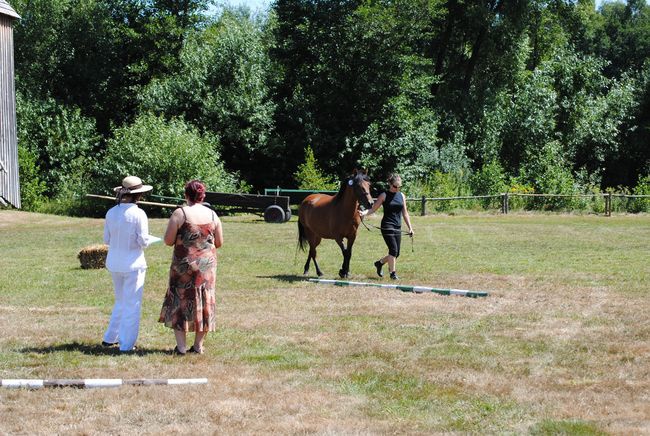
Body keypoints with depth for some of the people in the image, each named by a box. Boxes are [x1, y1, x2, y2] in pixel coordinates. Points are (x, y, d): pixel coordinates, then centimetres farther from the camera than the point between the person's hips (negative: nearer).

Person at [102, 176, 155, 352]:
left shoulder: (111, 212, -1)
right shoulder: (138, 214, -16)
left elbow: (106, 239, 5)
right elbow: (143, 242, -14)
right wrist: (150, 239, 7)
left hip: (114, 263, 6)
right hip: (133, 263, -6)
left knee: (120, 302, 22)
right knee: (132, 304, 5)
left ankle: (110, 338, 27)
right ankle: (126, 344, 8)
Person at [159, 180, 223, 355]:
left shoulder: (179, 214, -11)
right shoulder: (212, 215, 0)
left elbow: (168, 240, -11)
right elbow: (219, 242, 5)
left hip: (184, 264, -3)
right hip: (207, 265, 3)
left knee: (180, 301, 6)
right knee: (204, 303, 11)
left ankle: (181, 346, 3)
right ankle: (198, 345, 14)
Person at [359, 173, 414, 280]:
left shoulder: (402, 196, 11)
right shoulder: (384, 195, -3)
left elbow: (405, 213, 16)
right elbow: (373, 209, -4)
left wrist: (410, 228, 13)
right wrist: (364, 213, -23)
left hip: (398, 228, 6)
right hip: (387, 226, -6)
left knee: (396, 254, 7)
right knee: (393, 250, -15)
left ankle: (380, 263, 32)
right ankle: (393, 272, -2)